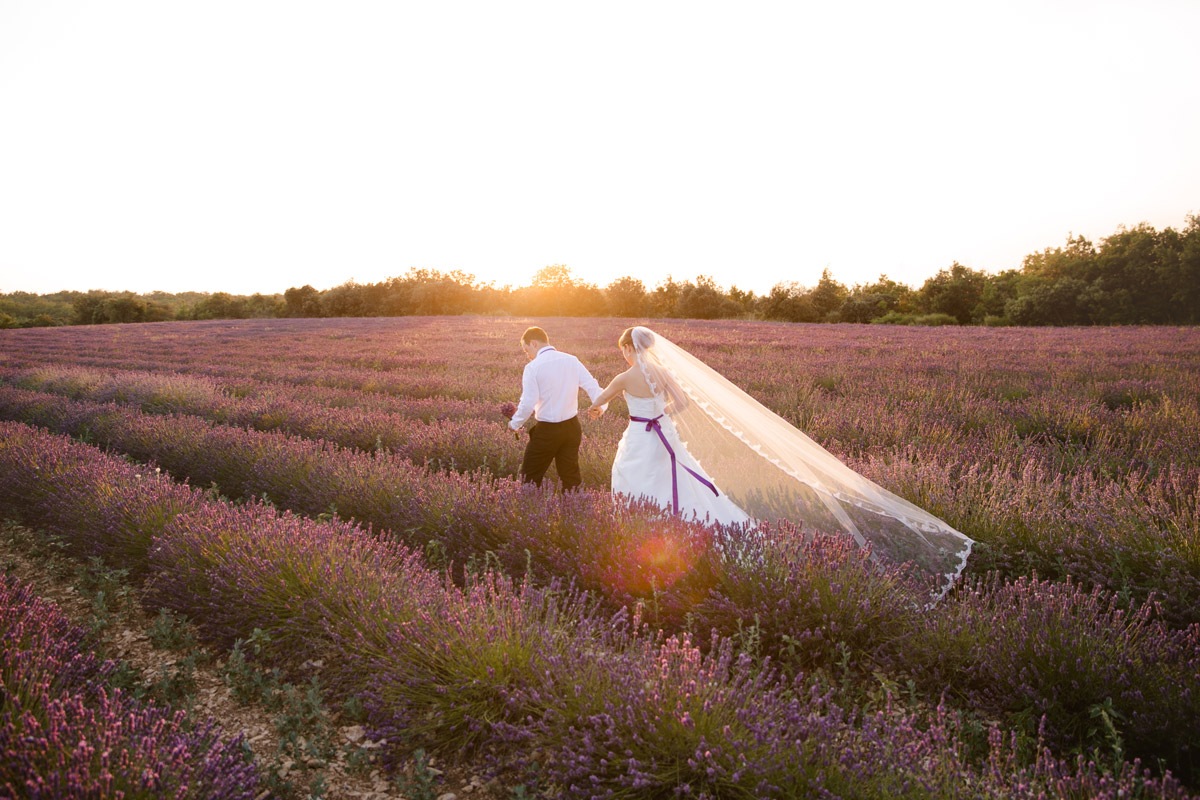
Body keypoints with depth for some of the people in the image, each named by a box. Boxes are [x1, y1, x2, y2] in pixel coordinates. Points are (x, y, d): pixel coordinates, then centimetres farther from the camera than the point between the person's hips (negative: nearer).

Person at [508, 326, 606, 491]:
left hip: (546, 430, -5)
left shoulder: (532, 367, -13)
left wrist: (514, 424, -3)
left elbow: (528, 404, -16)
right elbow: (592, 386, -3)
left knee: (530, 477, 9)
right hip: (572, 428, 5)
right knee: (571, 476, 13)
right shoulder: (572, 360, 2)